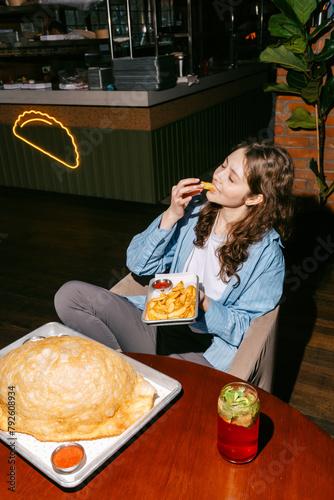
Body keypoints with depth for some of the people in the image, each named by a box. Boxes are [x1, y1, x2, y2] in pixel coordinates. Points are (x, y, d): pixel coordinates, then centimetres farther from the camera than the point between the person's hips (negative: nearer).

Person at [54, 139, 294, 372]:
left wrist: (203, 302, -25)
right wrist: (171, 216, -10)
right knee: (70, 294, -12)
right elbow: (139, 264, 2)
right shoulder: (195, 209, 1)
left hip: (205, 352, -4)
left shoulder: (266, 252, -10)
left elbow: (245, 329, -7)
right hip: (160, 324, 5)